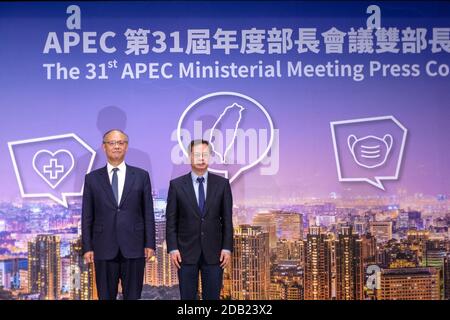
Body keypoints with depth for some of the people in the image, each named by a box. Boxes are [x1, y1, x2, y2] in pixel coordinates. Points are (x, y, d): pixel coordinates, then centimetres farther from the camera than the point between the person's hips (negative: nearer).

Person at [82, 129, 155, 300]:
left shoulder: (141, 176, 5)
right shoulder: (92, 178, 6)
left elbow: (148, 213, 4)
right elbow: (87, 216, 5)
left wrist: (150, 244, 0)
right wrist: (87, 247, 0)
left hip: (134, 248, 0)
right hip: (104, 249, 0)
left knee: (133, 296, 6)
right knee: (106, 296, 6)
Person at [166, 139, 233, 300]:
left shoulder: (222, 183, 3)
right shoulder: (176, 184, 1)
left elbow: (227, 219, 3)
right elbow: (171, 220, 1)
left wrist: (227, 248, -3)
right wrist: (172, 248, -6)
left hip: (214, 252, 1)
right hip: (186, 252, 0)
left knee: (212, 297, 5)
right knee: (187, 297, 5)